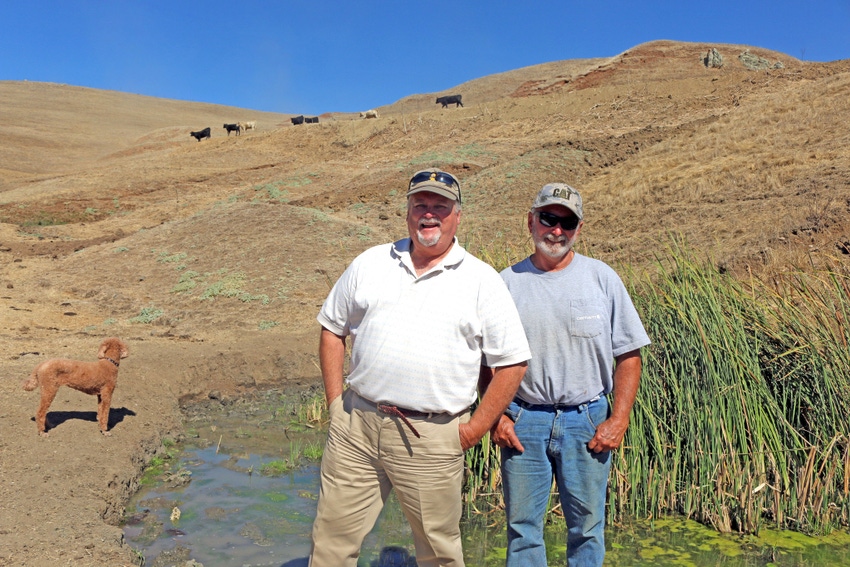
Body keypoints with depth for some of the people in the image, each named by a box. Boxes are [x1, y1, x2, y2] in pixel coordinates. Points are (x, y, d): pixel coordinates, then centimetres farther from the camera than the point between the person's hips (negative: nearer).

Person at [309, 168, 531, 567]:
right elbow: (332, 328, 15)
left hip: (431, 438, -2)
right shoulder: (370, 264, 8)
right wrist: (335, 401, 7)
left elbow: (512, 363, -1)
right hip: (355, 424, 3)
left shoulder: (482, 281, -1)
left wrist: (473, 431, -4)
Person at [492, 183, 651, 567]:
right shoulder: (507, 282, 3)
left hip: (587, 422, 0)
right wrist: (496, 416, -2)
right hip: (522, 422, 1)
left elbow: (628, 356, 2)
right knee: (522, 527, 10)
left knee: (587, 527, 11)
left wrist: (618, 421, -6)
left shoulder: (602, 278, 1)